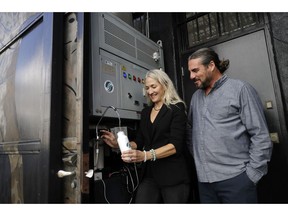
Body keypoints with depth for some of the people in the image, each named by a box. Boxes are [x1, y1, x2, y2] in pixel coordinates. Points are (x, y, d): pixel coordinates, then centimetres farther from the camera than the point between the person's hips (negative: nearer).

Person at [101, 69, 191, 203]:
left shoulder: (176, 108, -5)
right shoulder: (145, 112, 12)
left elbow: (176, 145, -16)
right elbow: (139, 142, 13)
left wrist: (145, 155, -28)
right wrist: (118, 144, -5)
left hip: (173, 175, -4)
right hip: (149, 174, 4)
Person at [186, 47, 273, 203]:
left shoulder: (240, 89, -5)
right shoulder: (196, 97, 12)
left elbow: (261, 136, -8)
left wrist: (251, 175, -10)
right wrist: (197, 158, 7)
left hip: (235, 179, -4)